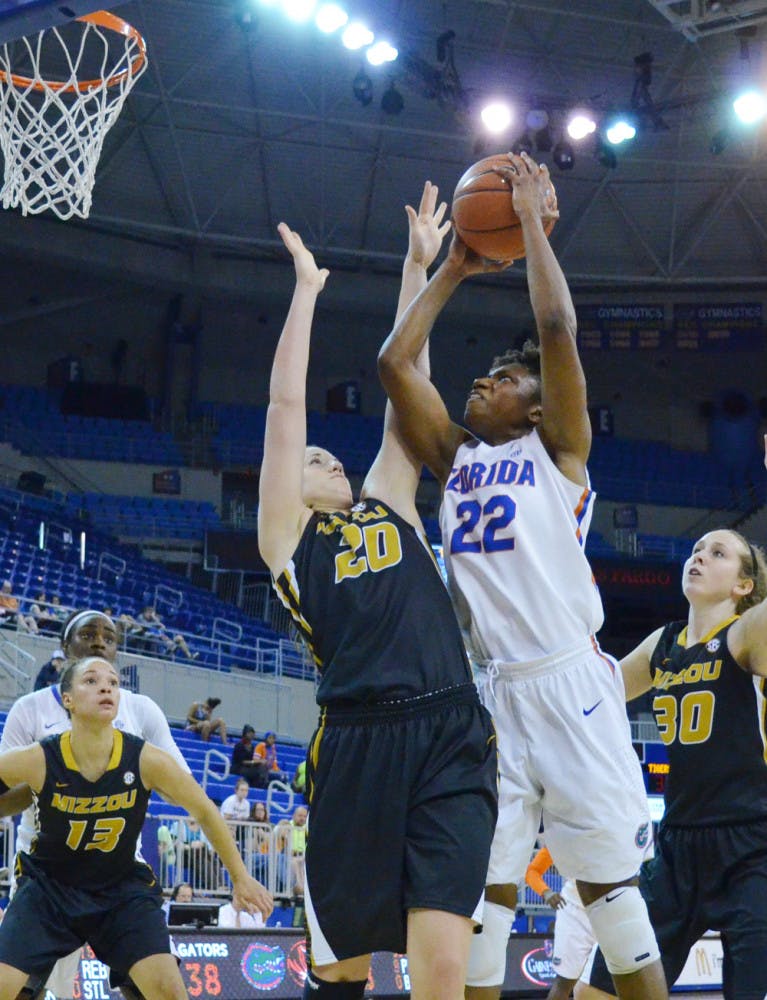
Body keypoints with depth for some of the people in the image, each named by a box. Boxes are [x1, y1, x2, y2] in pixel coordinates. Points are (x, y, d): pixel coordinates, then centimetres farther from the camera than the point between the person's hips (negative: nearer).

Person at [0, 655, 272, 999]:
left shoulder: (147, 761, -19)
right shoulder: (36, 761, -23)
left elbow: (205, 812, -2)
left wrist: (241, 878, 7)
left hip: (123, 888, 1)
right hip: (48, 887, 0)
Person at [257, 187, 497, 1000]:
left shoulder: (389, 506, 24)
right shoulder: (285, 534, 14)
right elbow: (287, 404, 10)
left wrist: (417, 269, 25)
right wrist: (306, 290, 16)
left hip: (454, 738, 3)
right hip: (358, 741, -3)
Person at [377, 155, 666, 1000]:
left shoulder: (557, 449, 6)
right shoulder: (454, 458, 18)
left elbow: (558, 329, -7)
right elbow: (394, 364, 13)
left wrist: (533, 221, 3)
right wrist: (452, 271, 20)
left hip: (569, 684, -4)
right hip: (487, 694, 4)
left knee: (610, 883, -2)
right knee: (482, 891, 1)